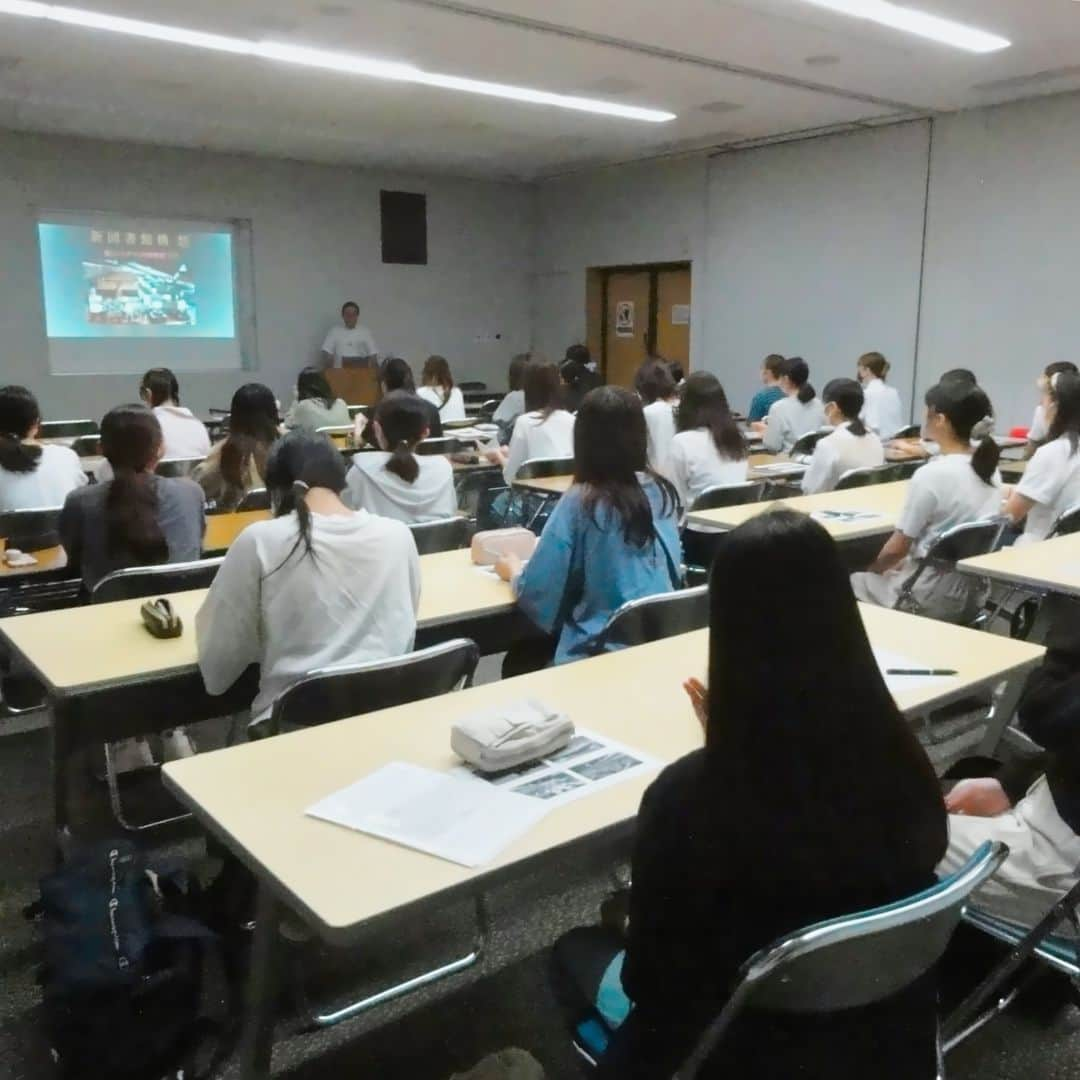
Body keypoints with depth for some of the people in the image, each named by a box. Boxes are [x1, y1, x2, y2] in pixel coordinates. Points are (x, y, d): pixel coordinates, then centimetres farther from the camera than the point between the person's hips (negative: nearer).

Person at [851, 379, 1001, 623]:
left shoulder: (931, 475, -22)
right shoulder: (988, 468, 2)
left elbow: (897, 548, -14)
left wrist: (875, 568, 6)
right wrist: (905, 562, 19)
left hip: (932, 600, -7)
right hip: (973, 595, 7)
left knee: (855, 582, 13)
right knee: (894, 571, 27)